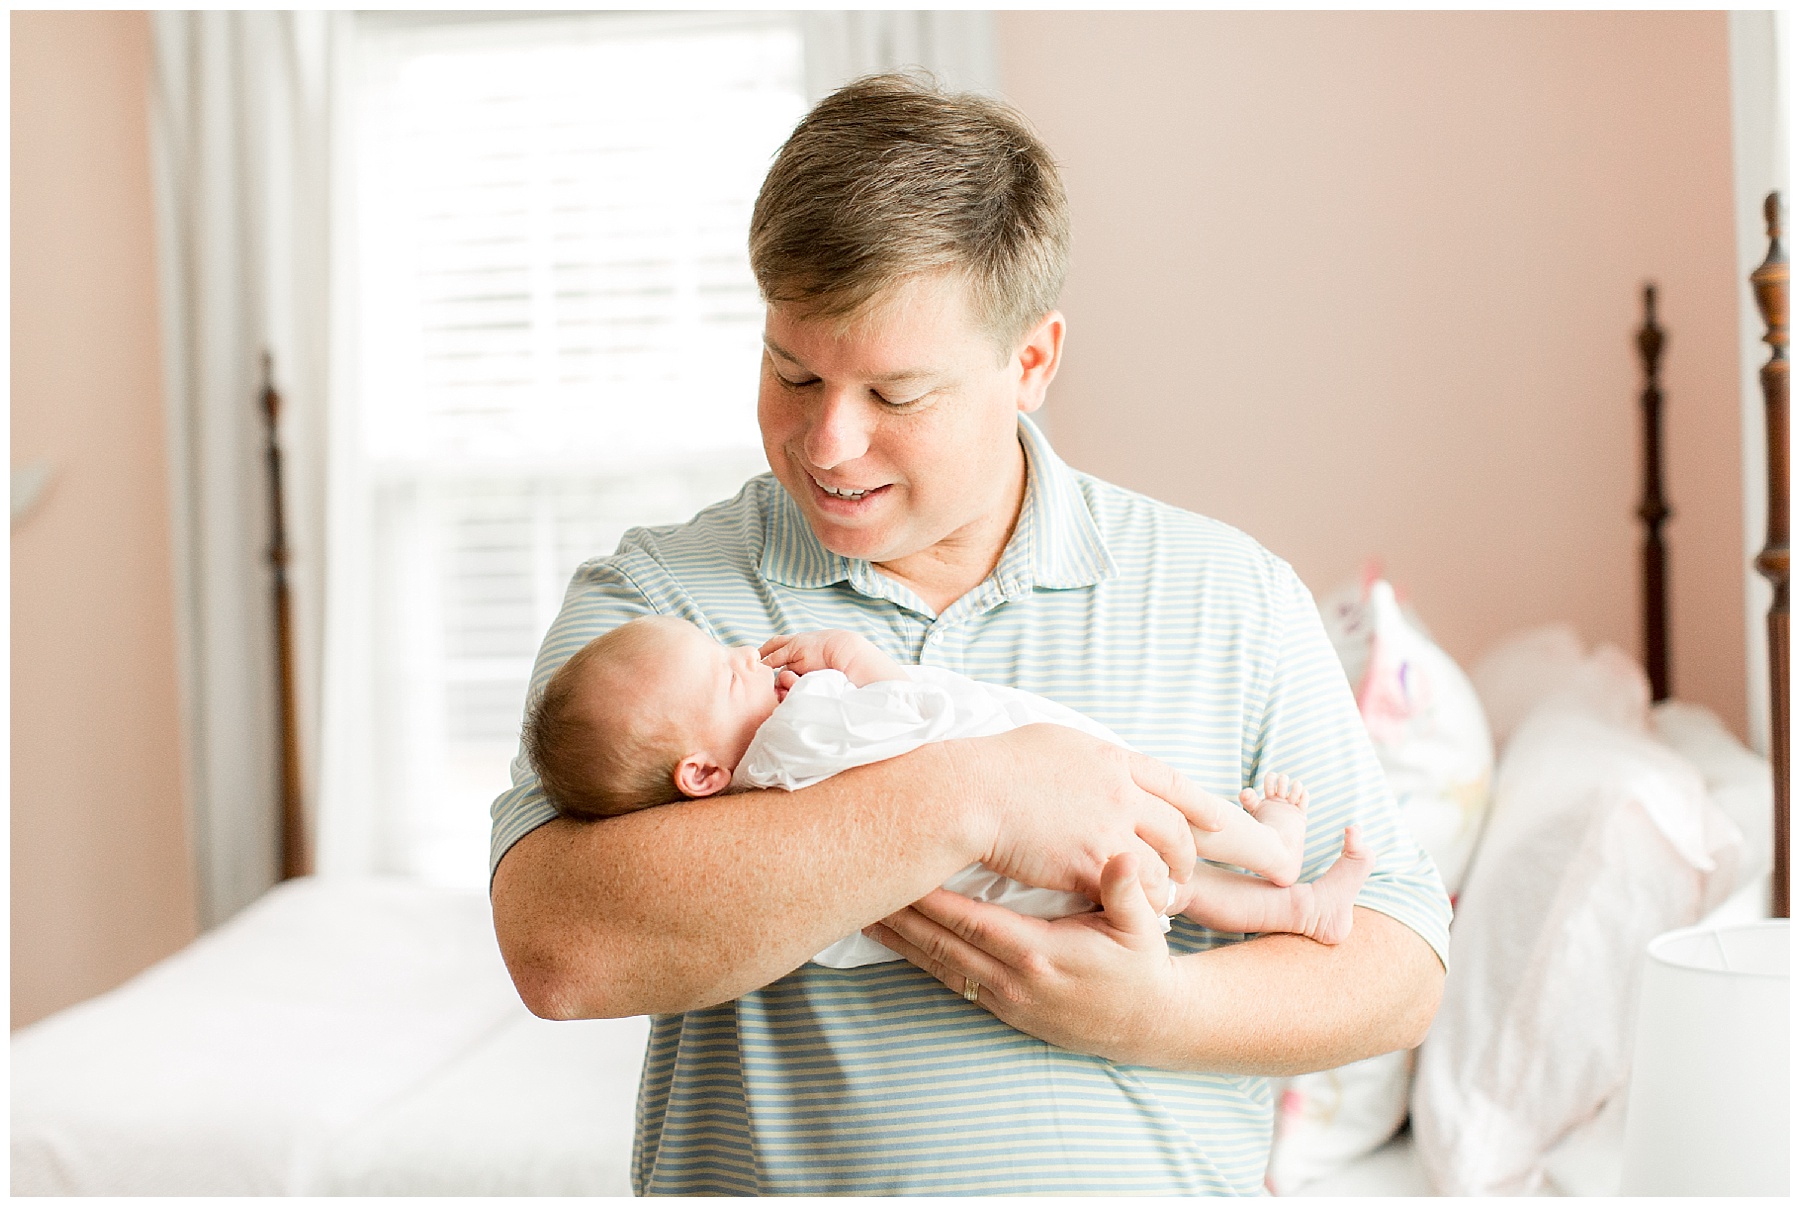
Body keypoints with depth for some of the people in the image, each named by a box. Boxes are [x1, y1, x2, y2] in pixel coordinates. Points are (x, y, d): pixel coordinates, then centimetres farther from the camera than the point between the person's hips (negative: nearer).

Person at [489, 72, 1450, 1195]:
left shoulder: (1231, 594, 6)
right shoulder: (651, 600, 0)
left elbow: (1402, 967, 5)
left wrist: (1159, 1014, -13)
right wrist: (964, 801, -19)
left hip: (1161, 1177, 1)